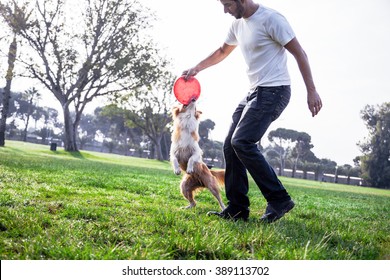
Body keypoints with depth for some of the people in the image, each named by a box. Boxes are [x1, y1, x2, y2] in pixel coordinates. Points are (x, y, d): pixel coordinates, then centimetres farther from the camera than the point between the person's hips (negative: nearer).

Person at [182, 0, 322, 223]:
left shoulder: (270, 19, -13)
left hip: (274, 90, -9)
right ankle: (237, 209, 8)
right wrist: (196, 68, 24)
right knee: (231, 145, 2)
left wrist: (311, 91, -14)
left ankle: (279, 200, -12)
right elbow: (223, 52, 31)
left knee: (242, 142, -21)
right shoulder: (238, 24, 13)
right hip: (254, 91, 9)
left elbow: (299, 53, -11)